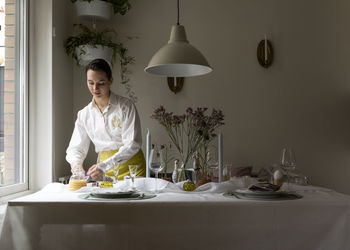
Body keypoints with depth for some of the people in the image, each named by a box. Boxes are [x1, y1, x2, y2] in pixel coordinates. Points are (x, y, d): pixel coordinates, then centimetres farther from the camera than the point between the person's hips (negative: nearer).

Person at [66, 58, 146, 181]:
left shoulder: (126, 106, -5)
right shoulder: (84, 114, 8)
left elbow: (132, 144, -11)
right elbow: (76, 147, 11)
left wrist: (104, 166, -21)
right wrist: (75, 162, -13)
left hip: (131, 167, -3)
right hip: (105, 172, 3)